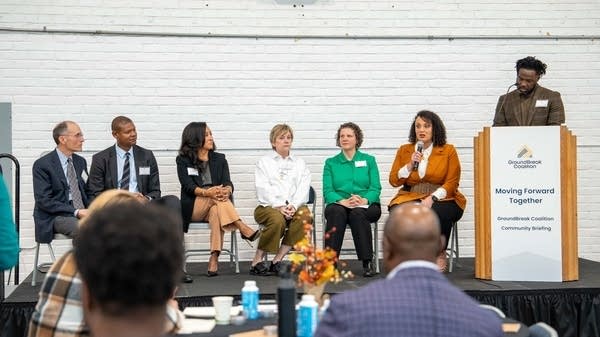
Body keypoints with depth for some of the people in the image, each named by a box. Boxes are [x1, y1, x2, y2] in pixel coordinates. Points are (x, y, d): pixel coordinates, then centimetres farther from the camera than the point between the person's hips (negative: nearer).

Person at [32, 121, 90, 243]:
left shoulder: (80, 161, 15)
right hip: (56, 216, -6)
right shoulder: (42, 165, -5)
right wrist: (76, 212, -20)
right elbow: (44, 201, -12)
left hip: (83, 212, 6)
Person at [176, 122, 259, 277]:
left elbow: (227, 182, -1)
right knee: (214, 196, -33)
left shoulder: (219, 159, 15)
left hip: (214, 206, 1)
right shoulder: (183, 160, 6)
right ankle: (244, 229, -44)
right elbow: (188, 186, -10)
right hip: (192, 208, -1)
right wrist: (206, 192, -31)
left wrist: (227, 190, -28)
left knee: (216, 210, -36)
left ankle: (214, 258, -47)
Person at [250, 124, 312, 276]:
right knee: (277, 219, -37)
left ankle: (278, 259, -27)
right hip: (268, 206, -2)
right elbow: (263, 189, 0)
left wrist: (294, 206, -12)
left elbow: (303, 189, 8)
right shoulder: (264, 162, 15)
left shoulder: (300, 163, 23)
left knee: (305, 215, -33)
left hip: (294, 206, 3)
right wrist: (279, 206, -17)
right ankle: (258, 260, -22)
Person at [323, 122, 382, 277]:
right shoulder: (330, 163, 16)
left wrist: (364, 200, -19)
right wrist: (343, 201, -19)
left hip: (367, 205, 0)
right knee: (337, 212, -36)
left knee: (357, 213, -36)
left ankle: (367, 262, -35)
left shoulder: (369, 160, 15)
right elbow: (327, 190, 2)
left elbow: (376, 188, 3)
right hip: (339, 204, 1)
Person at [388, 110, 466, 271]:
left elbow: (452, 183, -2)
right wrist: (410, 165, -8)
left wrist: (432, 198, -17)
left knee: (437, 214, -37)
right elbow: (393, 181, 7)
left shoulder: (448, 151, 5)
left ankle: (440, 254, -8)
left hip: (441, 199, -1)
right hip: (410, 198, 2)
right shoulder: (404, 150, 12)